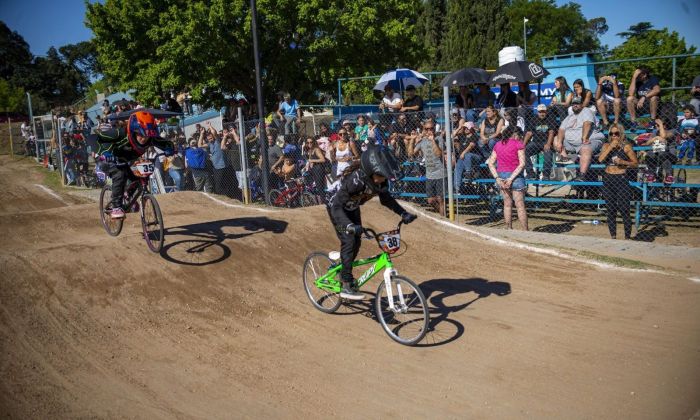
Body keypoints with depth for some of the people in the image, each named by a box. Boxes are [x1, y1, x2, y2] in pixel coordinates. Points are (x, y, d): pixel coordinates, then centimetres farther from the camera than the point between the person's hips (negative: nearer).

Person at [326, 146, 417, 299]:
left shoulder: (381, 180, -21)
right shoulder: (354, 179, -41)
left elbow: (386, 199, -3)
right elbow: (336, 205, -44)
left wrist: (404, 214, -14)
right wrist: (349, 225, -58)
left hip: (352, 208, 7)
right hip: (337, 208, -7)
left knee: (356, 242, 5)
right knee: (348, 241, -19)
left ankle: (344, 273, 29)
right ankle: (346, 286, -13)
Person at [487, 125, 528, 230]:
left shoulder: (498, 145, 11)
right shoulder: (518, 144, -4)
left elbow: (490, 163, 4)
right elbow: (522, 164, -14)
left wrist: (497, 178, -4)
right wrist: (511, 178, -15)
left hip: (501, 175, 5)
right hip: (515, 176, -5)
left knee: (507, 204, 14)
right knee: (520, 205, -2)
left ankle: (509, 229, 18)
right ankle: (525, 231, -1)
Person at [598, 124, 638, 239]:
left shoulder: (626, 146, 1)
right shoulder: (606, 145, 9)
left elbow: (635, 163, 3)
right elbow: (600, 159, -7)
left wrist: (623, 162, -13)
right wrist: (611, 147, -11)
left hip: (621, 179, -3)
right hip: (608, 179, 3)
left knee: (624, 210, -7)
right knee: (611, 210, 8)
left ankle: (627, 237, 2)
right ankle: (613, 236, 17)